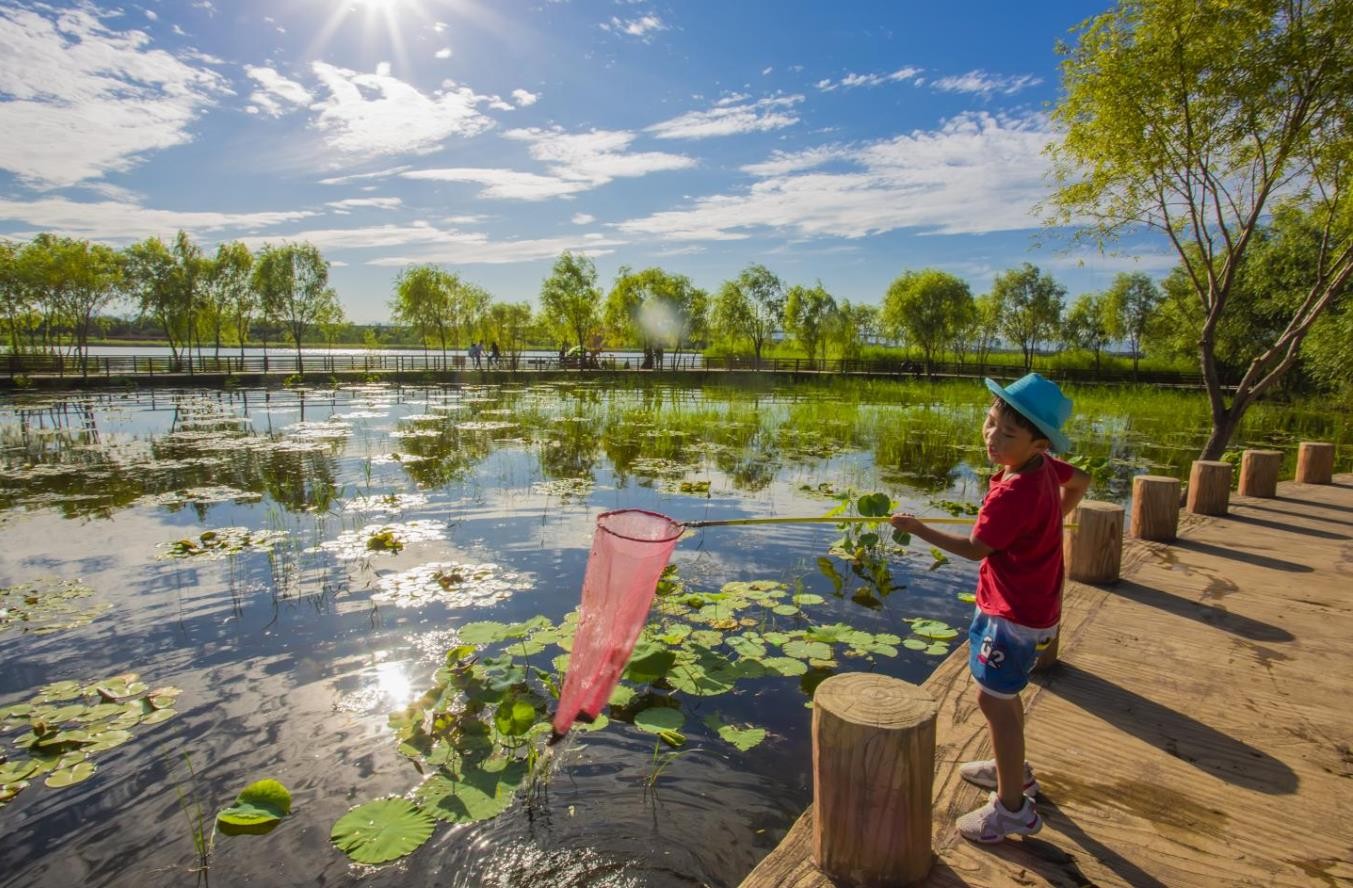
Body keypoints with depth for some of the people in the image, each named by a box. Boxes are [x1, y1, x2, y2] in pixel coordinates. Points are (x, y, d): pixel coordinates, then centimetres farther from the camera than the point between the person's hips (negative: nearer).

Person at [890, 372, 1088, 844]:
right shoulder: (1045, 467, -3)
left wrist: (917, 528, -16)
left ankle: (1013, 807, 16)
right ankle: (1012, 768, 45)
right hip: (1032, 602, 10)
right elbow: (1080, 481, 18)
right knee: (1002, 691, 25)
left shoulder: (1013, 494, -30)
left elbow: (974, 548, -22)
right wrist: (1052, 519, 19)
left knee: (995, 699, 2)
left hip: (1014, 613, -10)